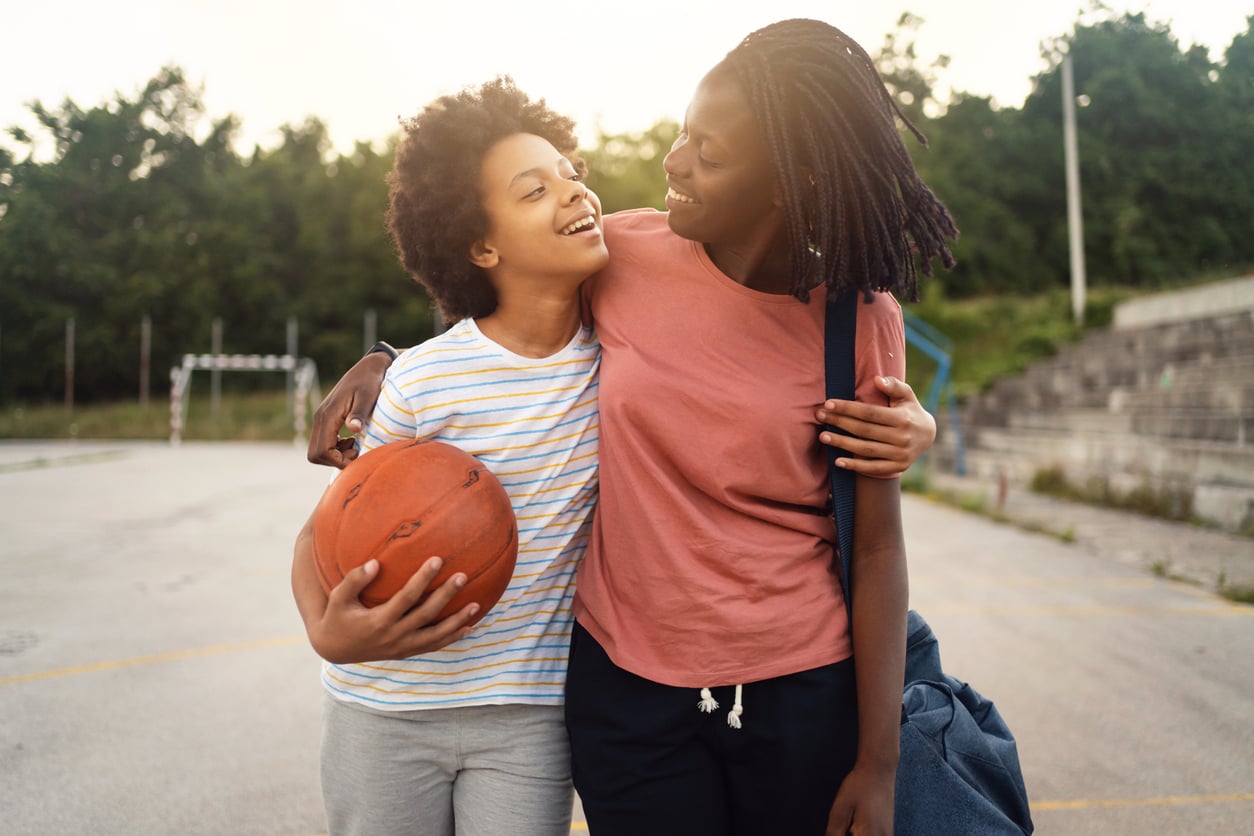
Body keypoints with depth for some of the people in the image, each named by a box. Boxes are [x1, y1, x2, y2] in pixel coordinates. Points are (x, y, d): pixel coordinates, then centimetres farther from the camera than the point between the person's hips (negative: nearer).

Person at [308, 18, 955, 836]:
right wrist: (380, 363, -2)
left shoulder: (861, 318, -9)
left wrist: (878, 764, -5)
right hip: (625, 682, 1)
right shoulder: (625, 252, -7)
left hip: (802, 690, 0)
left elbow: (877, 549, -6)